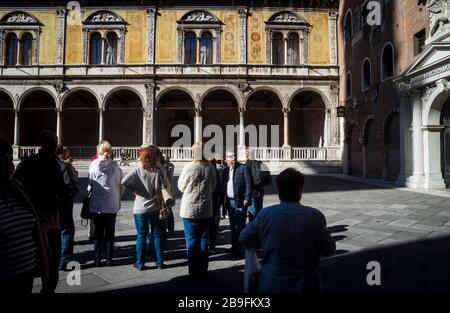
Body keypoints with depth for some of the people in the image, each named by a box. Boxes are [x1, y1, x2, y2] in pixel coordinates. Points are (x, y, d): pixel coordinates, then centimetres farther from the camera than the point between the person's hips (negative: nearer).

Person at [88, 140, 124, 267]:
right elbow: (120, 184, -3)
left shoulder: (93, 164, -6)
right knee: (110, 233, 11)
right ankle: (109, 259, 15)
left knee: (98, 232, 13)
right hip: (111, 205, -1)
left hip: (96, 205, 1)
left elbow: (90, 184, -2)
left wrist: (90, 195, 14)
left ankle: (97, 259, 17)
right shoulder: (114, 165, -8)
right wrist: (118, 199, 10)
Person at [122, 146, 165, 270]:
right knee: (157, 234, 11)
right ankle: (160, 262, 18)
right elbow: (163, 189, -7)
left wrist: (135, 190, -7)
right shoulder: (158, 171, -5)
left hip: (140, 209, -2)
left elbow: (124, 181, -21)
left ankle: (140, 263, 17)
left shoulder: (137, 170, -10)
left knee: (141, 236, 8)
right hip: (155, 207, 2)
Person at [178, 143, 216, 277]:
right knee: (203, 238, 14)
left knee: (191, 239, 7)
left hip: (190, 209, -4)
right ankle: (203, 268, 22)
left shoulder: (189, 168, -16)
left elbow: (181, 187, -2)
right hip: (206, 209, 4)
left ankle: (194, 269, 14)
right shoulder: (211, 168, -3)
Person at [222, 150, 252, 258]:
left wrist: (246, 199, -15)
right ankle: (234, 246, 26)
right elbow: (223, 186, 15)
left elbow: (248, 184, -9)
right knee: (232, 226, 15)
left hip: (240, 202, -6)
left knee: (240, 226, -3)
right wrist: (224, 201, 9)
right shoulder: (225, 170, 13)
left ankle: (239, 248, 3)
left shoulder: (243, 168, -4)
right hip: (229, 202, 6)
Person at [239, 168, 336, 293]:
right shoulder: (315, 216, -15)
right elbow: (329, 249, -6)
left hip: (272, 284, 1)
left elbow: (244, 239, -1)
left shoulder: (265, 215, -13)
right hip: (306, 284, 0)